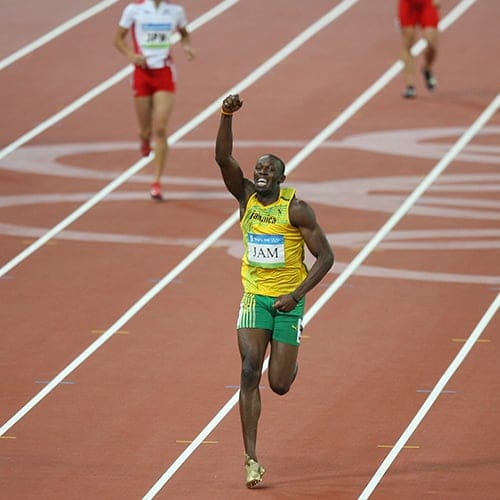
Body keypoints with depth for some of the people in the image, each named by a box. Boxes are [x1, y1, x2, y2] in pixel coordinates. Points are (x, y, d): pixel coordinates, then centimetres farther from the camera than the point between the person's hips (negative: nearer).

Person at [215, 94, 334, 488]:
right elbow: (223, 157, -14)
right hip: (254, 298, 2)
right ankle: (252, 460, -15)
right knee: (250, 372, -15)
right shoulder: (246, 196, -1)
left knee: (279, 385, -1)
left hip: (288, 302, -2)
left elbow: (326, 256, -10)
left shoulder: (296, 209, -11)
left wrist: (296, 295, -17)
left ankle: (290, 361, 40)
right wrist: (227, 114, -27)